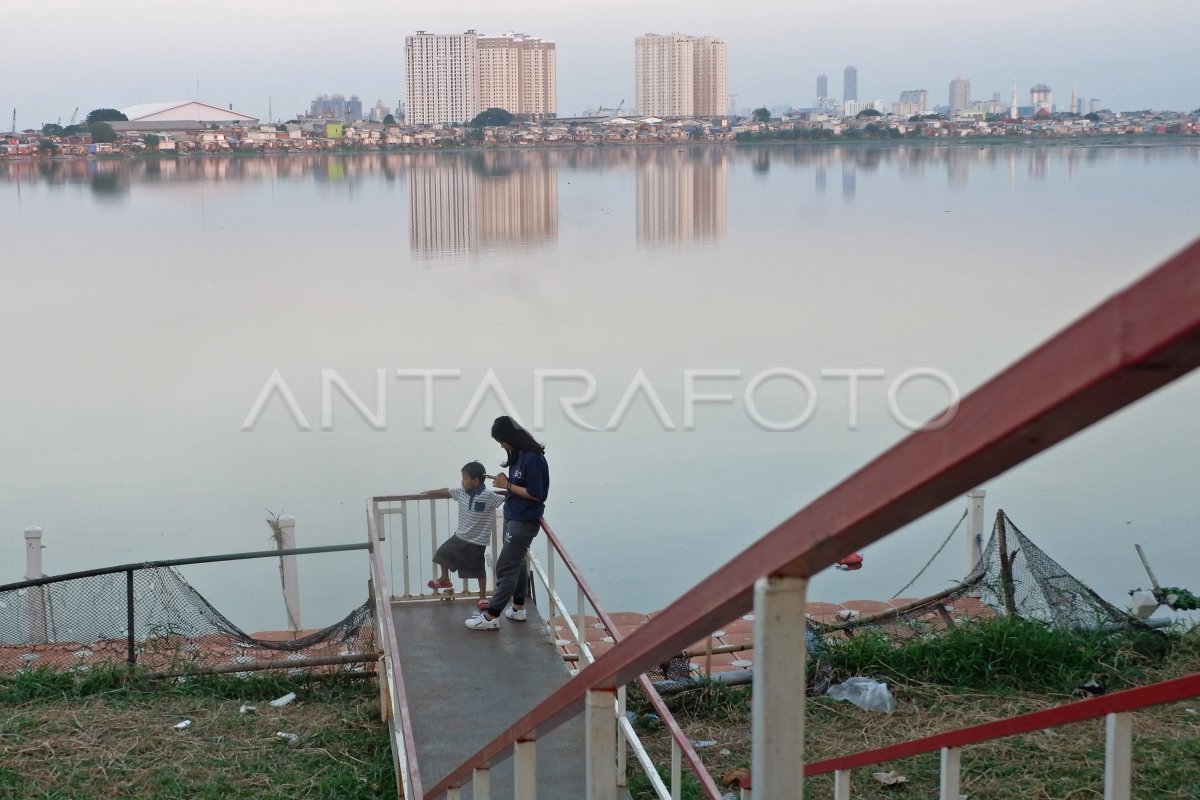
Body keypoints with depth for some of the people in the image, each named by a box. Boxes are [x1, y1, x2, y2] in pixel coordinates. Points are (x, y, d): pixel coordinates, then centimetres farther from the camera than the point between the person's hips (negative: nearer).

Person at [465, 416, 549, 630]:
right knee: (516, 563, 17)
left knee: (506, 567, -4)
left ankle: (491, 616, 2)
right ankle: (518, 608, 27)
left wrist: (508, 486, -17)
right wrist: (506, 482, -2)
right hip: (513, 516, 10)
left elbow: (536, 494, -22)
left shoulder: (532, 459, -23)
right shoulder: (519, 455, 6)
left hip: (524, 521, -9)